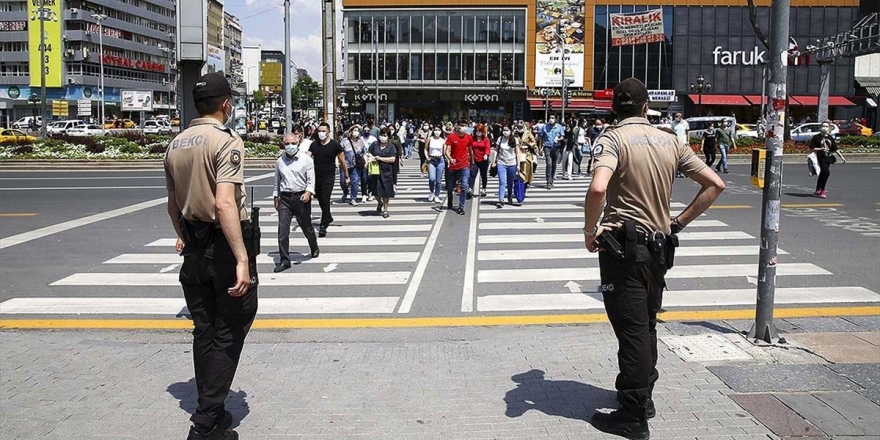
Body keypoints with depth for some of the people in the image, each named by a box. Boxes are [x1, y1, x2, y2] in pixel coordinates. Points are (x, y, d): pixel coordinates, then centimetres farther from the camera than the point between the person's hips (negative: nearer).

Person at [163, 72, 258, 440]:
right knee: (228, 334, 3)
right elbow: (225, 204, -26)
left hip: (193, 247, 7)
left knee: (204, 331, 16)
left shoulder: (176, 144, 9)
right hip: (224, 246, -7)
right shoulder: (227, 141, -14)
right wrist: (243, 259, -27)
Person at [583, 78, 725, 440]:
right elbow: (715, 184, 7)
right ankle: (642, 395, 36)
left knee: (631, 329, 0)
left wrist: (589, 230, -16)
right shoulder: (670, 141, 7)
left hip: (624, 245, -6)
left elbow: (598, 188, -30)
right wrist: (679, 223, 8)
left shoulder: (613, 138, -11)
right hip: (659, 246, 6)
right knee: (646, 325, 20)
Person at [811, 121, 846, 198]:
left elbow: (835, 149, 13)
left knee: (822, 174, 12)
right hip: (821, 158, -6)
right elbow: (812, 148, -4)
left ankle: (817, 191, 24)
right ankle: (822, 190, -9)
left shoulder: (830, 138, 11)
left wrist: (841, 157, 7)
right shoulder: (816, 137, -3)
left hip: (828, 158, 6)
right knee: (826, 172, -20)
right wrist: (821, 149, -16)